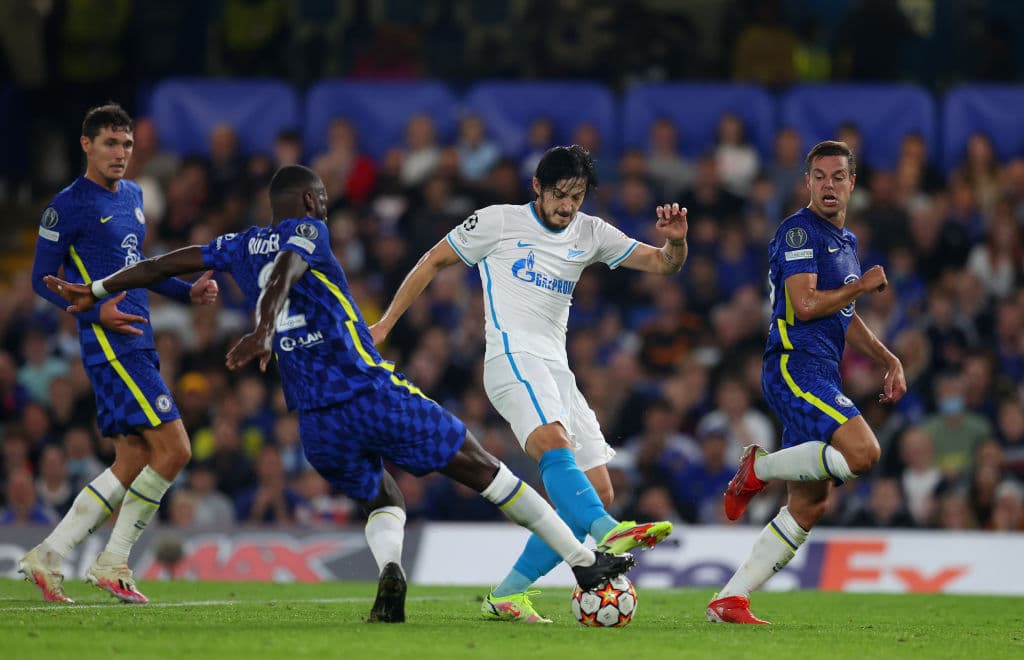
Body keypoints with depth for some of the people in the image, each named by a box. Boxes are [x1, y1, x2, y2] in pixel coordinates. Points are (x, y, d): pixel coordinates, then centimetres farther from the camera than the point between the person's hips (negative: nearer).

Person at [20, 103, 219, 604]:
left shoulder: (131, 195, 17)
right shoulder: (69, 205, -8)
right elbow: (42, 278, -6)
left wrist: (188, 291, 15)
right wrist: (96, 310, -20)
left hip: (137, 342, 9)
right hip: (111, 343, -9)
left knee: (132, 462, 7)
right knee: (174, 448, -13)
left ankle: (47, 557, 10)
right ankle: (113, 563, -5)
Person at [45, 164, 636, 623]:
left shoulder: (241, 247, 18)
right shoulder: (306, 231, 2)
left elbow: (167, 263, 26)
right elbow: (283, 276, -19)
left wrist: (97, 292, 36)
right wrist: (263, 334, -35)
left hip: (316, 419, 5)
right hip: (372, 392, -5)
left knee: (383, 501, 24)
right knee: (481, 467, 6)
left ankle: (390, 570, -12)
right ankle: (585, 562, 8)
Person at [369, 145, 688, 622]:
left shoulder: (590, 234, 17)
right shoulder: (499, 222, 5)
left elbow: (664, 264, 14)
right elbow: (434, 261, 13)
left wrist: (675, 241, -10)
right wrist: (384, 324, 9)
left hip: (557, 369, 7)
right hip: (513, 356, -7)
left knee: (598, 491, -2)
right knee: (554, 442, -34)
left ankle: (507, 595, 1)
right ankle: (609, 534, -61)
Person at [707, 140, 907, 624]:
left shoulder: (846, 241, 22)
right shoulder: (799, 231, -7)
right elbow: (805, 304, -18)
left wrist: (889, 361, 24)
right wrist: (864, 285, -5)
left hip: (821, 376, 9)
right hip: (795, 364, -9)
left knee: (810, 503, 3)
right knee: (863, 450, -29)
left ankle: (729, 601, 3)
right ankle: (760, 467, -8)